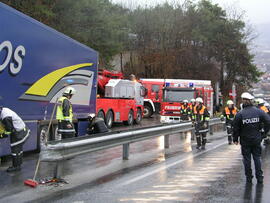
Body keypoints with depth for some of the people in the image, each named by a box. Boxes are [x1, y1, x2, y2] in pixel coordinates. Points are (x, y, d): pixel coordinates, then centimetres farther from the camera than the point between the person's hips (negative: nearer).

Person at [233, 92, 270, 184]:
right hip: (256, 139, 2)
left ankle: (249, 178, 12)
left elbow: (236, 128, -7)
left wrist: (235, 139, 4)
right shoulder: (259, 111, -5)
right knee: (257, 158, 11)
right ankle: (259, 178, 12)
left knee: (247, 159, 8)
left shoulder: (240, 114, -11)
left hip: (245, 141, -2)